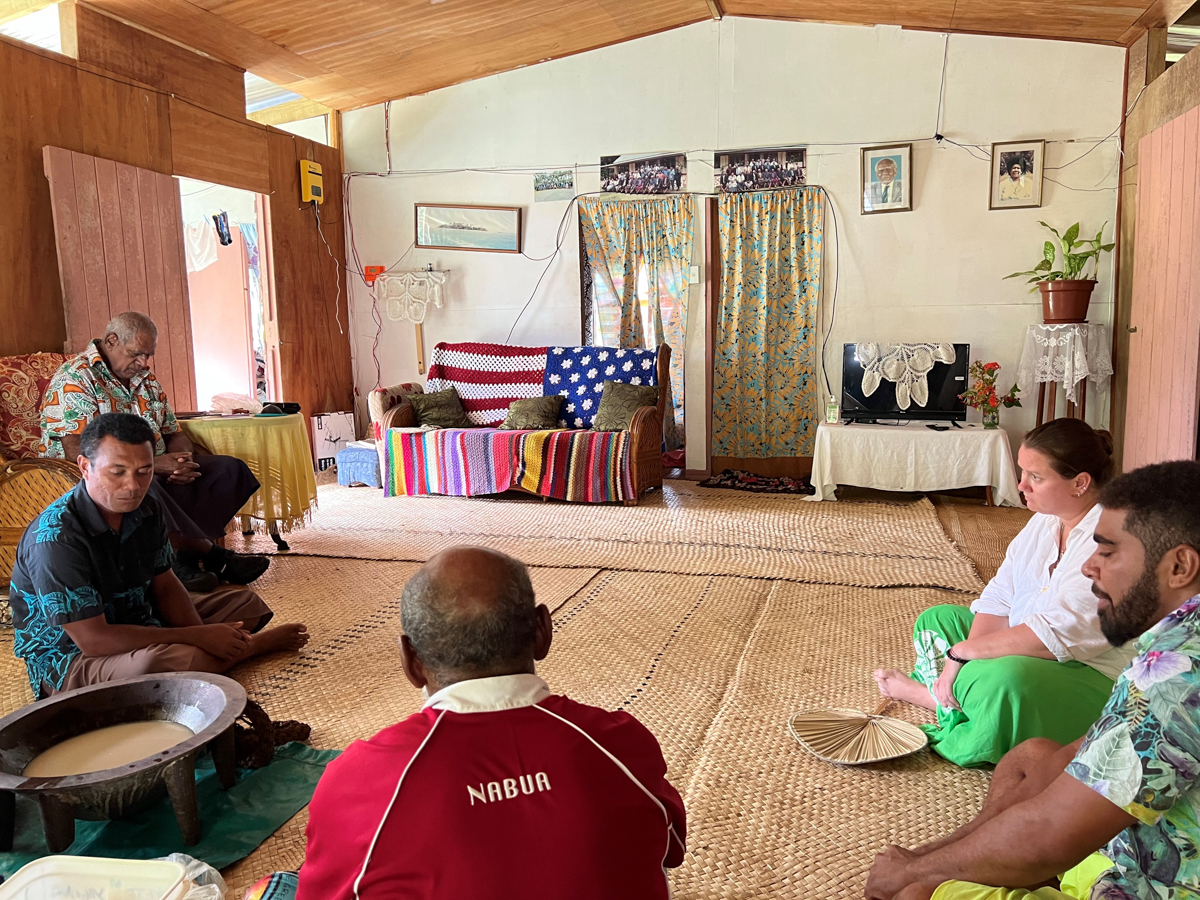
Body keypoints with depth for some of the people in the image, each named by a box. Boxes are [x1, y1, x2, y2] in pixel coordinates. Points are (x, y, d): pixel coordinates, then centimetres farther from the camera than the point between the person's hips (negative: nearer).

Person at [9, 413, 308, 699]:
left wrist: (203, 635, -15)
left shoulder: (145, 510, -4)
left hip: (138, 626, 8)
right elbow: (93, 640, -29)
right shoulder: (55, 537, -28)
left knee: (244, 601, 11)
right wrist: (197, 637, -27)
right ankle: (255, 645, -10)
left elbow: (164, 586, 5)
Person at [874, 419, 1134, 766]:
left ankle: (925, 693, -10)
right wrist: (969, 663, -14)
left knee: (1005, 678, -38)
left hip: (1097, 681, -9)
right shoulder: (1044, 520, 6)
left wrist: (963, 652, -22)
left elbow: (1056, 635, -30)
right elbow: (998, 599, 1)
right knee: (936, 619, 13)